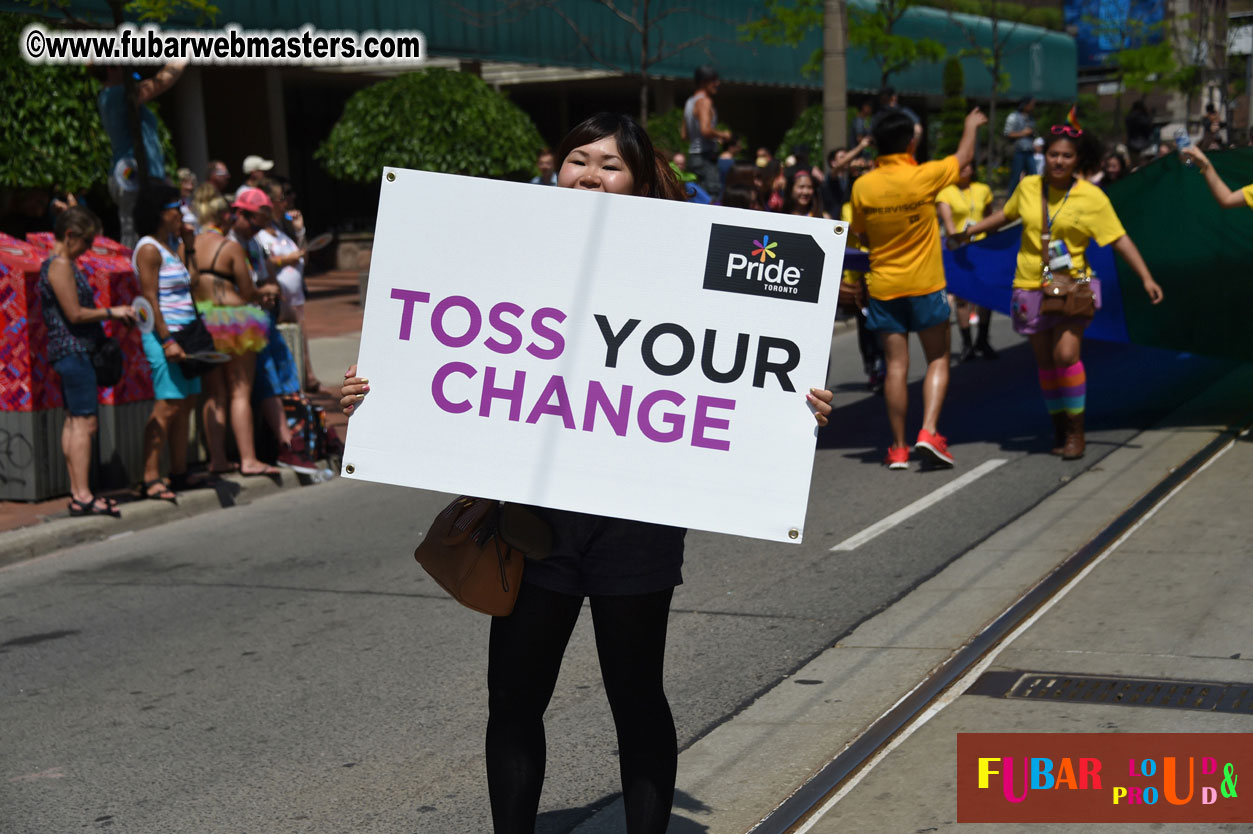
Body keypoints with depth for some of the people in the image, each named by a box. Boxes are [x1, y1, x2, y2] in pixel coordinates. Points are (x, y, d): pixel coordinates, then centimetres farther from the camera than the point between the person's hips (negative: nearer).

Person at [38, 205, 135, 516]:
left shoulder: (59, 264, 17)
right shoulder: (61, 264, -13)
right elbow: (75, 314, -18)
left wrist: (113, 314, 15)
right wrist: (111, 312, -7)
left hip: (70, 351, 10)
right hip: (73, 350, -10)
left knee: (73, 421, 10)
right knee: (85, 421, -11)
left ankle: (77, 492, 12)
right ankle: (82, 496, -13)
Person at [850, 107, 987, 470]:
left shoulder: (862, 186, -6)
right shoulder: (923, 177, -12)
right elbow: (964, 156, 7)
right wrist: (972, 126, 25)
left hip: (883, 287, 2)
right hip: (925, 285, -2)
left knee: (896, 366, 5)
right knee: (937, 361, 9)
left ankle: (899, 448, 6)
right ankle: (928, 431, -8)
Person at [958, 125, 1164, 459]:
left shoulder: (1091, 197, -6)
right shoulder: (1028, 187, 3)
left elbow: (1120, 239, -6)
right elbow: (1006, 214, 23)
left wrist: (1146, 277, -11)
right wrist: (971, 231, 22)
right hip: (1031, 286, 3)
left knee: (1066, 355, -16)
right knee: (1045, 361, 6)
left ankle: (1076, 431, -4)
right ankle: (1059, 426, 23)